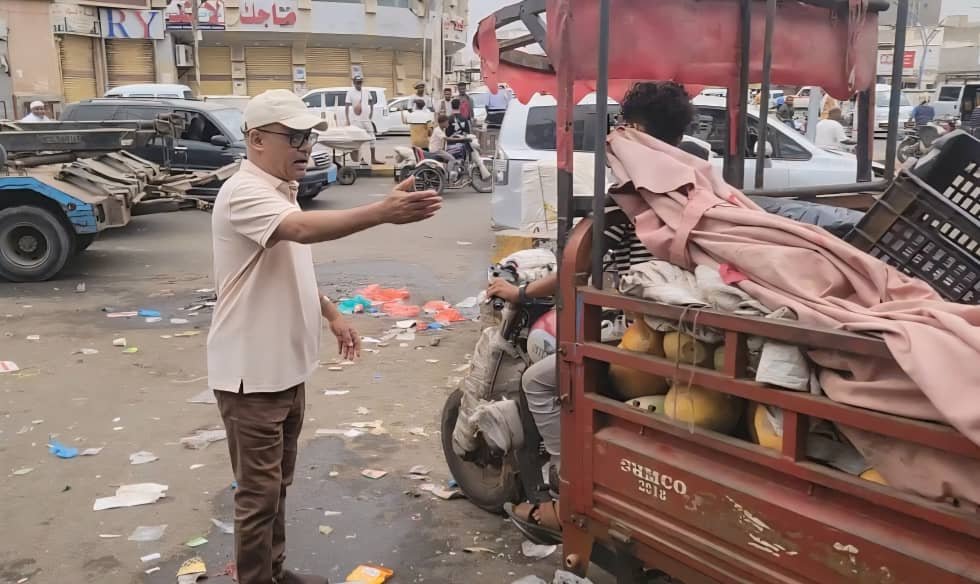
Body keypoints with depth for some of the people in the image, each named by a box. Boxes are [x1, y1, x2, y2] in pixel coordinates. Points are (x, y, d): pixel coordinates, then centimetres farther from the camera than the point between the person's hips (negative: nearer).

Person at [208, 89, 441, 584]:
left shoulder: (279, 191, 11)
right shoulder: (244, 193, -21)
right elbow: (305, 228, -41)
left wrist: (332, 314, 20)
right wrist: (382, 213, -52)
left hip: (286, 368, 10)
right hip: (251, 375, -10)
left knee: (277, 485, 21)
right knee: (258, 493, 2)